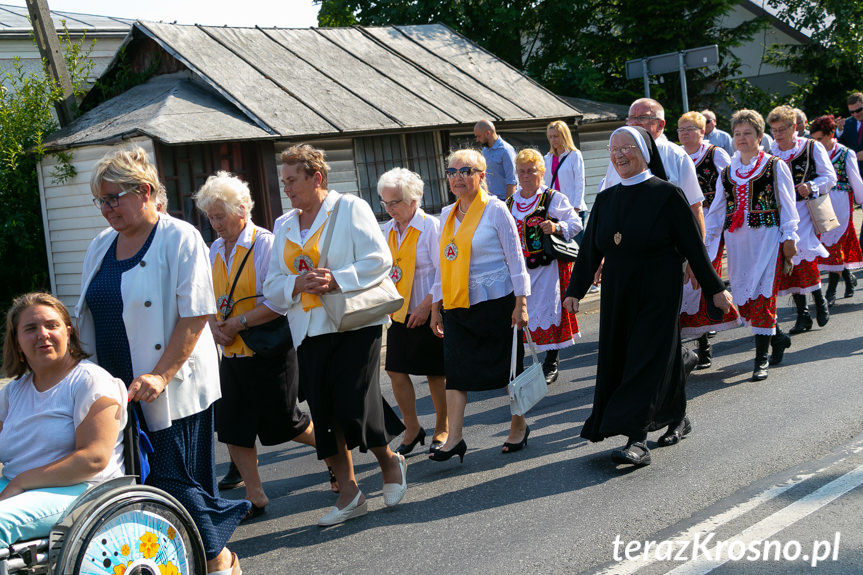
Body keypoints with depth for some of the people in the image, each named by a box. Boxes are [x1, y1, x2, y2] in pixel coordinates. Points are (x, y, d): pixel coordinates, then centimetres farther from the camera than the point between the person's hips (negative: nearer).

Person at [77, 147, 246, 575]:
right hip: (117, 389, 7)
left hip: (172, 388, -6)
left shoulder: (180, 239, -7)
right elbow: (89, 317, 19)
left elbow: (195, 314, -14)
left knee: (173, 479, -5)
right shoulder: (102, 245, 13)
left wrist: (161, 375, -20)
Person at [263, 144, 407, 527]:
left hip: (353, 324, -6)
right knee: (323, 414, 5)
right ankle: (349, 495, 17)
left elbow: (380, 260, -9)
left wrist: (337, 279, -18)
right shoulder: (284, 226, 16)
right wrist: (296, 284, -8)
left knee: (353, 408, -11)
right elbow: (272, 286, 13)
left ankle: (390, 463, 19)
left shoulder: (350, 208, 0)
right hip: (308, 333, 6)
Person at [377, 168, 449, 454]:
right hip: (399, 313, 6)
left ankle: (442, 429, 21)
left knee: (435, 374, 4)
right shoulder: (388, 229, 9)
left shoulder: (431, 227, -11)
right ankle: (412, 430, 18)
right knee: (396, 371, 3)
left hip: (427, 313, -6)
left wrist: (426, 305, -18)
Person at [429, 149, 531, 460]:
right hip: (457, 305, 5)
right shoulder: (447, 214, 10)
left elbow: (515, 259, -5)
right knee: (454, 368, -2)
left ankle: (519, 427, 24)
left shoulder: (495, 209, -5)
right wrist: (436, 307, 14)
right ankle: (454, 439, 0)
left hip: (496, 302, -5)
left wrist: (521, 304, -11)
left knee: (508, 365, 7)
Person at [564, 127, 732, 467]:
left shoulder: (667, 195, -7)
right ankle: (678, 418, 31)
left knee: (646, 362, -9)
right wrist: (575, 291, 5)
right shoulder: (606, 200, 8)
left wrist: (714, 288, -4)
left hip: (658, 294, -6)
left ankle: (638, 440, -9)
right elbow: (590, 248, 10)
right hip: (618, 295, 6)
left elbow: (693, 245, -5)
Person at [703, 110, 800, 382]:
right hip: (737, 239, 4)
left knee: (761, 295, -10)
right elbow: (717, 210, 15)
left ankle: (761, 358, -3)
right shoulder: (727, 173, 14)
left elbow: (787, 204, 1)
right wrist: (705, 242, 9)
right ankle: (778, 337, 25)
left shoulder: (775, 166, 3)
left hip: (767, 237, -4)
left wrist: (789, 237, -5)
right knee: (742, 298, 1)